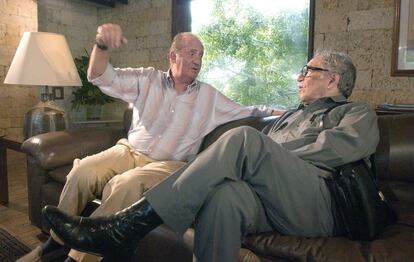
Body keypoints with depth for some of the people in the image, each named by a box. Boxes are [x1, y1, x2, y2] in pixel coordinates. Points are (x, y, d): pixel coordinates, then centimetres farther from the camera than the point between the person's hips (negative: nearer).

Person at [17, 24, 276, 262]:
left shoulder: (210, 96, 9)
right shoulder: (148, 79, 7)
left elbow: (248, 113, 13)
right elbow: (102, 77, -1)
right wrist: (102, 46, -21)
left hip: (167, 165, -1)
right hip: (129, 151, 2)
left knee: (127, 184, -33)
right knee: (83, 171, -25)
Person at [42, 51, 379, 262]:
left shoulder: (358, 113, 21)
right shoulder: (293, 115, 36)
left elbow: (346, 145, -4)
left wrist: (277, 162, -4)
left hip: (318, 204, -3)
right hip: (266, 201, 4)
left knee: (245, 138, -29)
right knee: (224, 194, -34)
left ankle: (128, 226, -30)